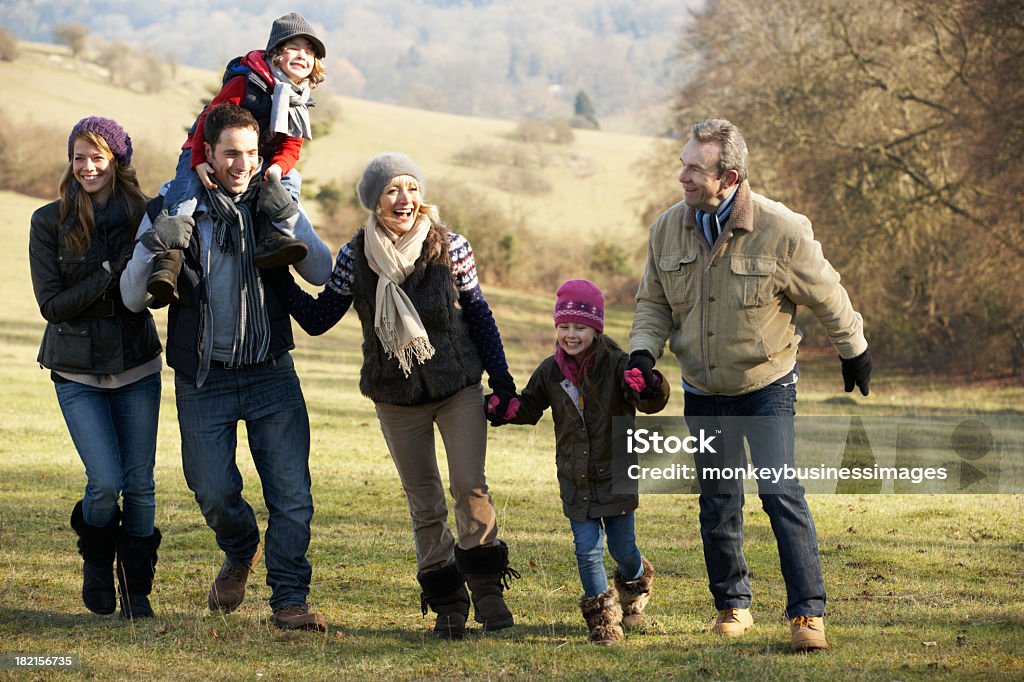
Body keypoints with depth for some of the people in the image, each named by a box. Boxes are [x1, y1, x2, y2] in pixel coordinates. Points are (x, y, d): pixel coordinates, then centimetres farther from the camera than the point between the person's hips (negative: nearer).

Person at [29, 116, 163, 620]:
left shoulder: (142, 216, 0)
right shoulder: (50, 223, -6)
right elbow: (52, 304, -10)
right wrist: (112, 273, -19)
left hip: (137, 368, 2)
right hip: (78, 373, -2)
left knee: (140, 484, 0)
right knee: (105, 482, -11)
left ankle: (136, 591, 15)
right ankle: (96, 564, 19)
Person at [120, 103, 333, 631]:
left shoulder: (274, 203, 4)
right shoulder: (171, 211, -2)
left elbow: (321, 273, -4)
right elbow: (133, 299, -5)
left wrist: (287, 219, -17)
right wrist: (153, 247, -24)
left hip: (271, 372, 1)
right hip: (204, 379, -1)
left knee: (292, 492, -7)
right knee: (214, 491, -1)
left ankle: (289, 600, 2)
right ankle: (240, 553, 31)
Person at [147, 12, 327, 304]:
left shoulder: (299, 100, 2)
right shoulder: (246, 83, -19)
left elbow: (290, 146, -2)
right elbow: (210, 118, -22)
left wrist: (278, 167, -27)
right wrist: (199, 162, -34)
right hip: (205, 155, -6)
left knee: (291, 179, -19)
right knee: (186, 196, -33)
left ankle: (272, 236, -39)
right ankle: (169, 258, -47)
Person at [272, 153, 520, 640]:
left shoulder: (450, 247, -7)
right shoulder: (356, 258, -6)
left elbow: (478, 314, 2)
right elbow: (317, 319, 0)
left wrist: (502, 378, 2)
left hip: (458, 387, -1)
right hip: (397, 398, 1)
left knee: (470, 487, -13)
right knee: (425, 505, 6)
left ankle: (487, 590, 0)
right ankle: (448, 605, 15)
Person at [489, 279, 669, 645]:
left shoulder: (616, 365, -13)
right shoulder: (550, 372, -1)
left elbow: (650, 404, -23)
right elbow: (530, 407, 13)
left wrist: (651, 388, -47)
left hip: (617, 474, -2)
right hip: (576, 479, 3)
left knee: (622, 547, 8)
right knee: (588, 550, -2)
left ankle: (635, 581, 41)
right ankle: (601, 616, 11)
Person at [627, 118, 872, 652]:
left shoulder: (782, 231, -19)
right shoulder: (668, 229, -7)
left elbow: (827, 297, -4)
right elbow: (653, 302, 7)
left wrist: (854, 353, 8)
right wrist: (644, 350, -11)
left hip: (766, 387, -4)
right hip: (703, 392, 4)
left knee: (781, 492, -13)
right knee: (717, 503, 10)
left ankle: (808, 613, -6)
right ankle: (732, 604, 27)